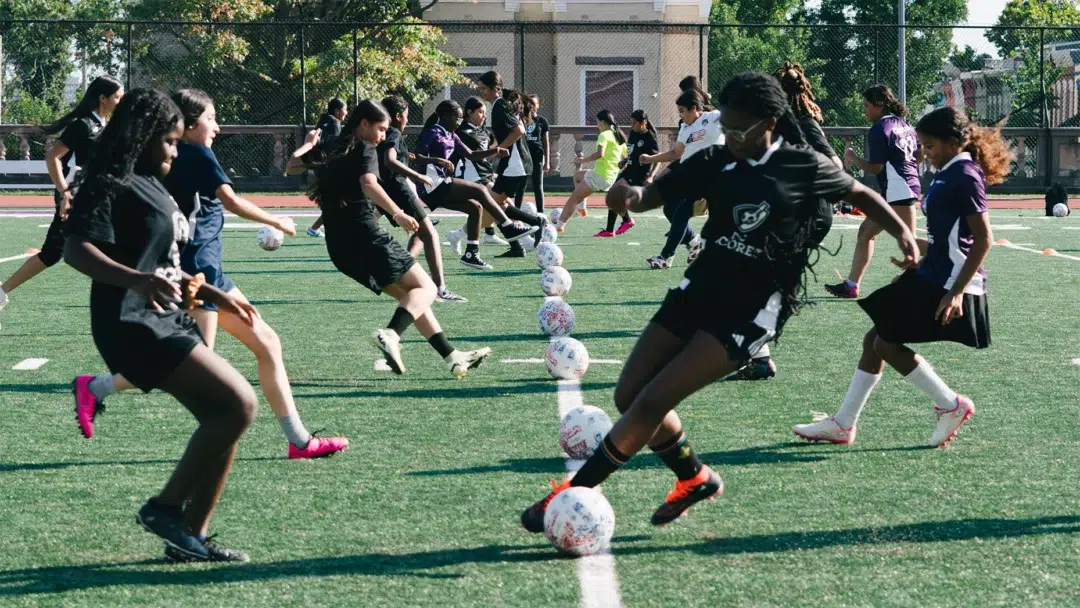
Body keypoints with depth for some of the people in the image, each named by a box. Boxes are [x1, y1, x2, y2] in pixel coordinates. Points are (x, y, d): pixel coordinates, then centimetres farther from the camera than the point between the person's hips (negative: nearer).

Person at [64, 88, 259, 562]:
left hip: (168, 321, 10)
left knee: (223, 420, 5)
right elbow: (76, 250, -24)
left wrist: (213, 296, 29)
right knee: (238, 404, -17)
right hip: (134, 325, -10)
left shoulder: (151, 185, 19)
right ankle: (165, 506, -6)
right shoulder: (112, 184, -10)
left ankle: (191, 536, 11)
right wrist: (137, 281, -38)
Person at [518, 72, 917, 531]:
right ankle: (695, 478, 26)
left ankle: (575, 494, -3)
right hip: (701, 288, 6)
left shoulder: (803, 167, -7)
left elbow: (860, 194, 9)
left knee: (651, 404, -14)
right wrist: (630, 194, -25)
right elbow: (652, 195, -2)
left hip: (750, 312, -6)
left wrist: (901, 232, -3)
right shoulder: (716, 162, 1)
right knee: (629, 395, 4)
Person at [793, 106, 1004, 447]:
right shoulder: (948, 175, 14)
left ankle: (951, 406, 2)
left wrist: (957, 291, -25)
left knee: (887, 343, -8)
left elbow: (983, 238, -20)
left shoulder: (965, 176, -15)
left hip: (949, 283, -10)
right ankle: (842, 424, 16)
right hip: (931, 278, 10)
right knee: (874, 339, 10)